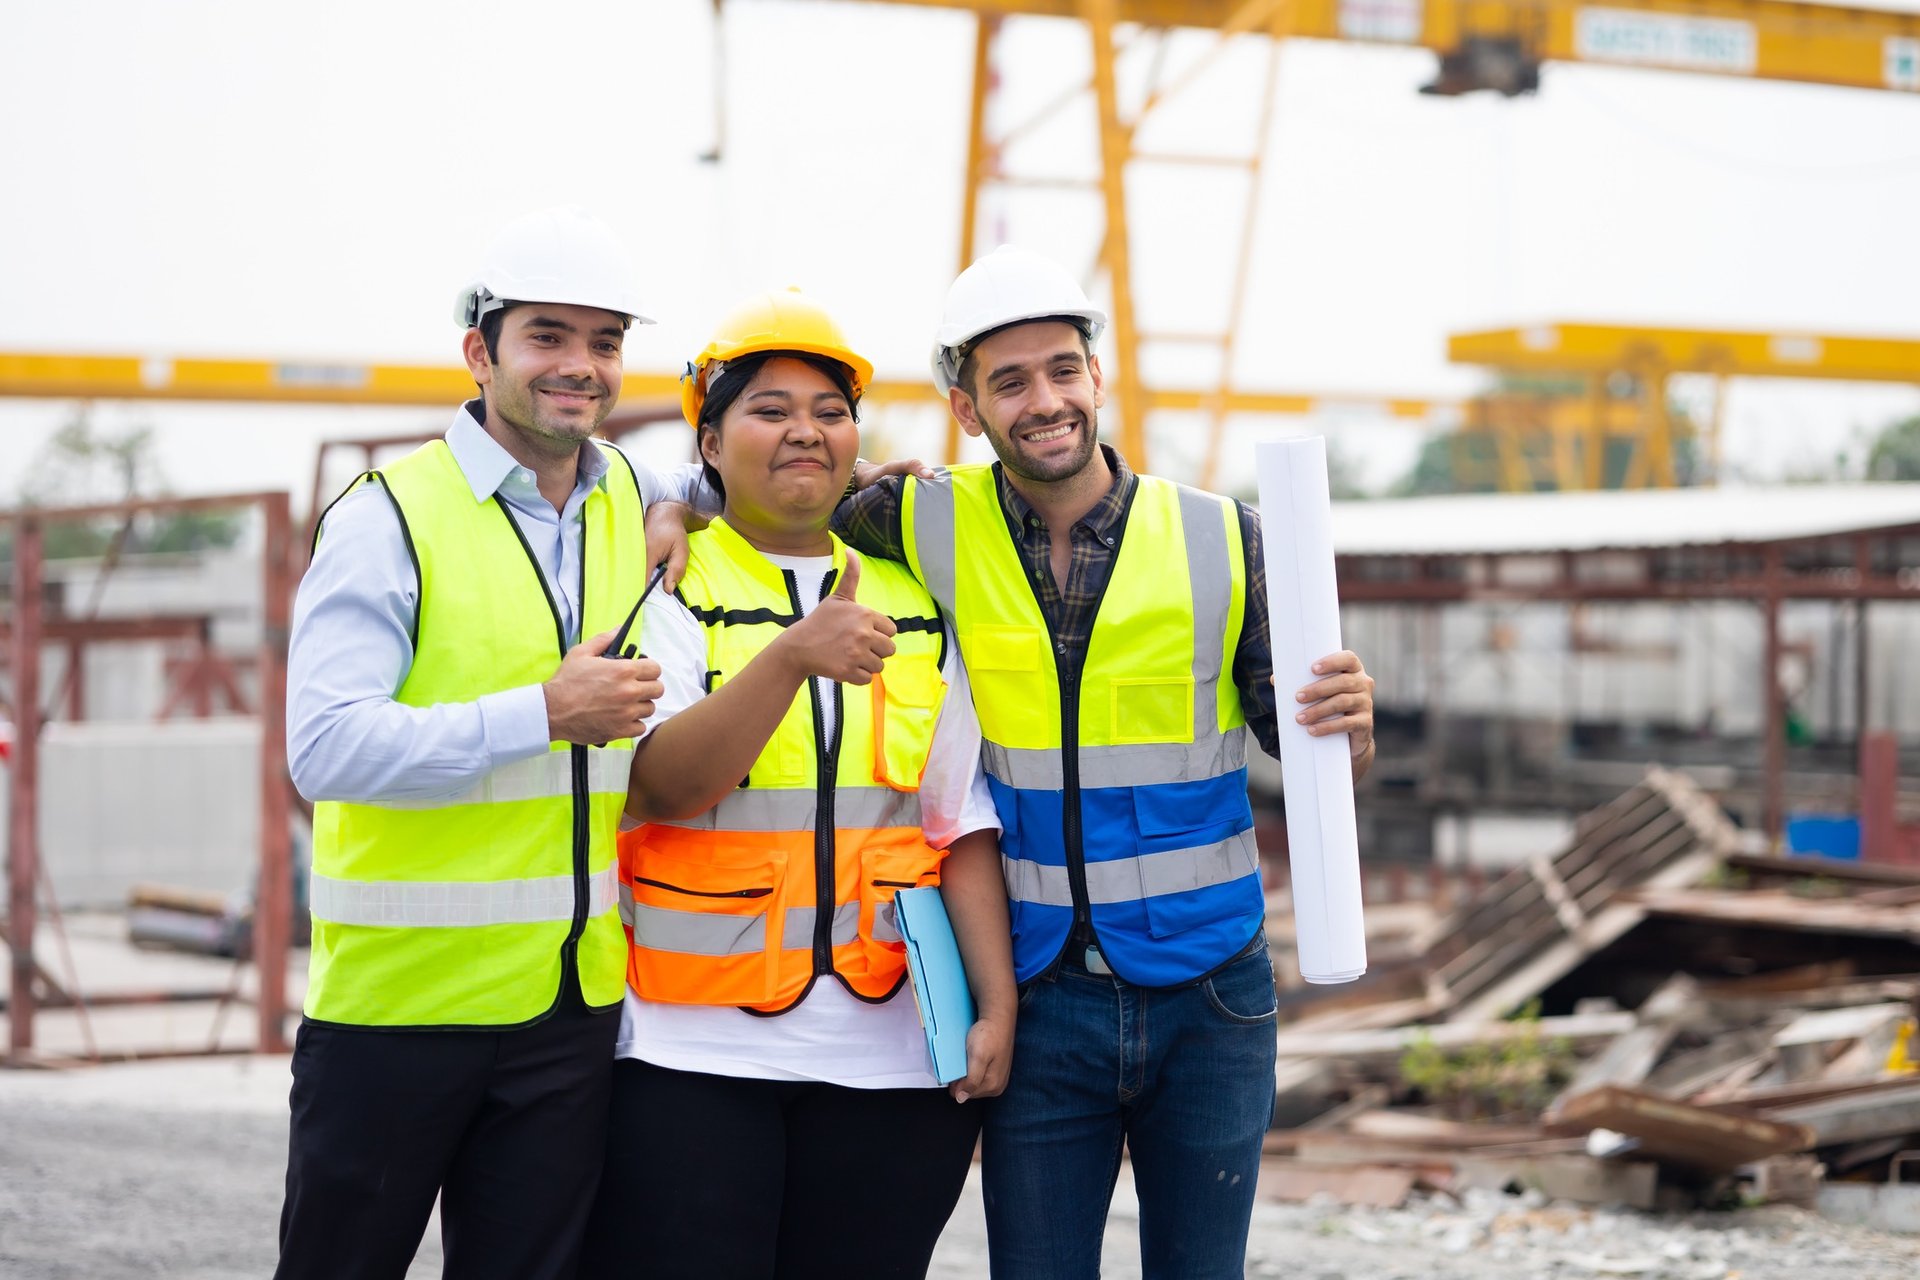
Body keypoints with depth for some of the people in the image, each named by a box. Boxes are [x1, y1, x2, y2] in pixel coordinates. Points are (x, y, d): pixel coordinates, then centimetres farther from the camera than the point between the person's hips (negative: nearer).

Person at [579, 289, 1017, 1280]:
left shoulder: (912, 607, 13)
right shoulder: (667, 593, 1)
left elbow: (963, 825, 10)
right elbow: (665, 786, -15)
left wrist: (997, 1004, 1)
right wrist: (792, 655, -28)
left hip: (886, 1058, 3)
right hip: (689, 1055, -3)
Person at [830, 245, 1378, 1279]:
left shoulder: (1221, 539, -3)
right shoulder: (927, 529, -3)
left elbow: (1298, 737, -1)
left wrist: (1346, 720, -22)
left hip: (1207, 998, 0)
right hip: (1040, 999, 0)